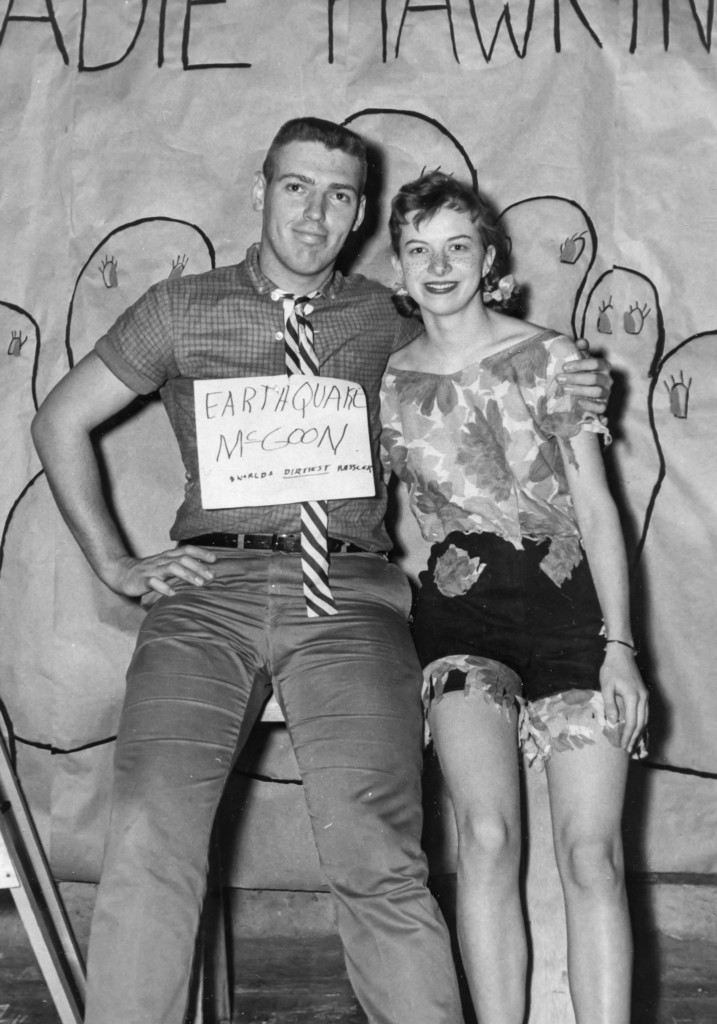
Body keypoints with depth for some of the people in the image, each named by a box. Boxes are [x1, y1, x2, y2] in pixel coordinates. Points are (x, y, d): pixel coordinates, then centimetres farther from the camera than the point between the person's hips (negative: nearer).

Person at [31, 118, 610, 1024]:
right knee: (147, 840, -17)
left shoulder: (383, 322, 20)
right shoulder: (181, 311, 15)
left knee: (377, 861, -17)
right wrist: (114, 563, 12)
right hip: (209, 589, 0)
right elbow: (60, 422, 21)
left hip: (349, 600, 0)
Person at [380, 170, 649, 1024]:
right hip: (459, 610, 1)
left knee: (590, 852, -7)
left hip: (568, 605, 0)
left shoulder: (548, 357, 2)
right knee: (487, 833, -18)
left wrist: (619, 646, -5)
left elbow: (597, 510, 1)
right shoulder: (386, 382, 8)